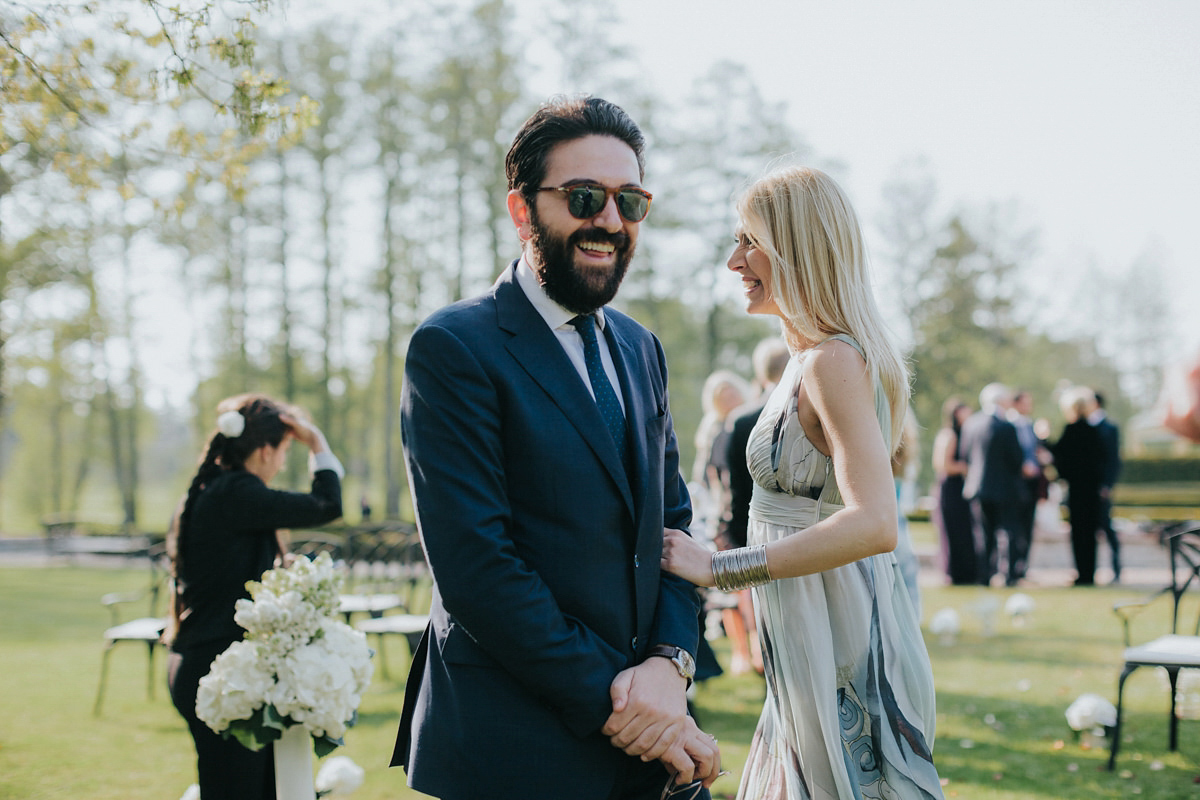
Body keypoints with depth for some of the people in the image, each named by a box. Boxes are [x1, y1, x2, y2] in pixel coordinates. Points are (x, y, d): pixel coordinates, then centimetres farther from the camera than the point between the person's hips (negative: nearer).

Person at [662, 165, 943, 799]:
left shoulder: (833, 361, -18)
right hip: (805, 648, 10)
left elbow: (874, 524, -31)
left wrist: (720, 568, -26)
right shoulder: (811, 360, 13)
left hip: (840, 650, -10)